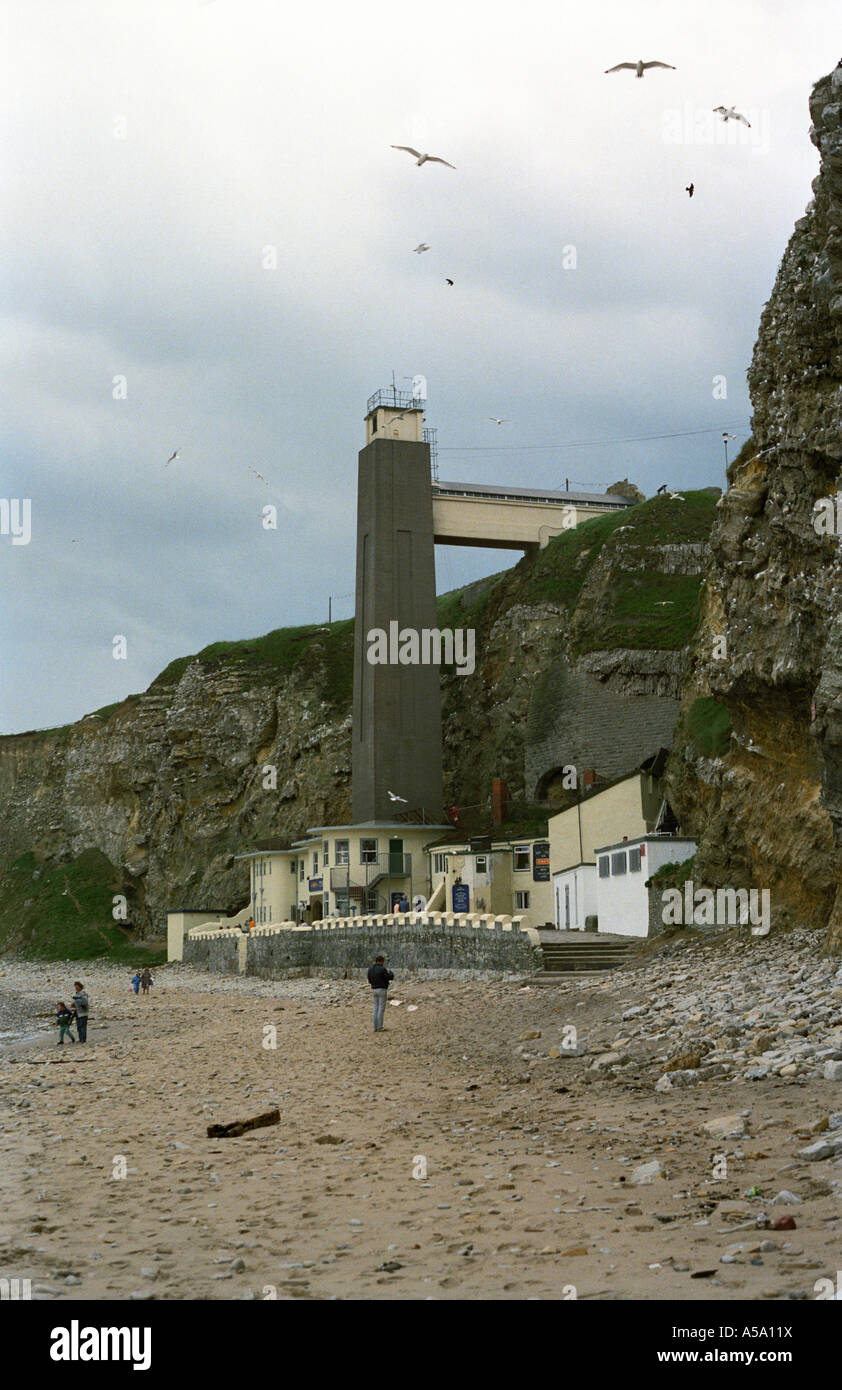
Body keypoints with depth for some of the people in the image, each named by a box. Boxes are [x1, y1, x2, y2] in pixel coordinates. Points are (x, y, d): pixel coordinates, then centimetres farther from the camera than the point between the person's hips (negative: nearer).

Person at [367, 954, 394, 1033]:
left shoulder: (370, 969, 5)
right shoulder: (382, 969, -16)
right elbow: (391, 977, -9)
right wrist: (390, 972, 12)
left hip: (374, 990, 6)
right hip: (382, 990, -6)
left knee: (376, 1008, 11)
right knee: (381, 1009, -3)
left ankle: (376, 1027, 9)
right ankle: (380, 1027, -4)